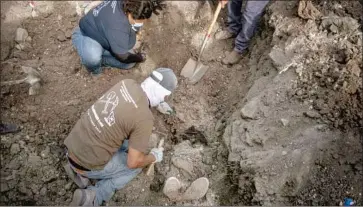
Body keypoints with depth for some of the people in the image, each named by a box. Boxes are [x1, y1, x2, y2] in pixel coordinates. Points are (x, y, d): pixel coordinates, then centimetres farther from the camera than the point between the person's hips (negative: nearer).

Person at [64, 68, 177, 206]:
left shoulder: (127, 83, -3)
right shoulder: (144, 118, -23)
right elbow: (133, 162, -16)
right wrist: (154, 157, 5)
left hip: (72, 146, 7)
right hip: (88, 164, -7)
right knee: (136, 166, 16)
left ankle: (78, 169, 17)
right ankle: (93, 196, 3)